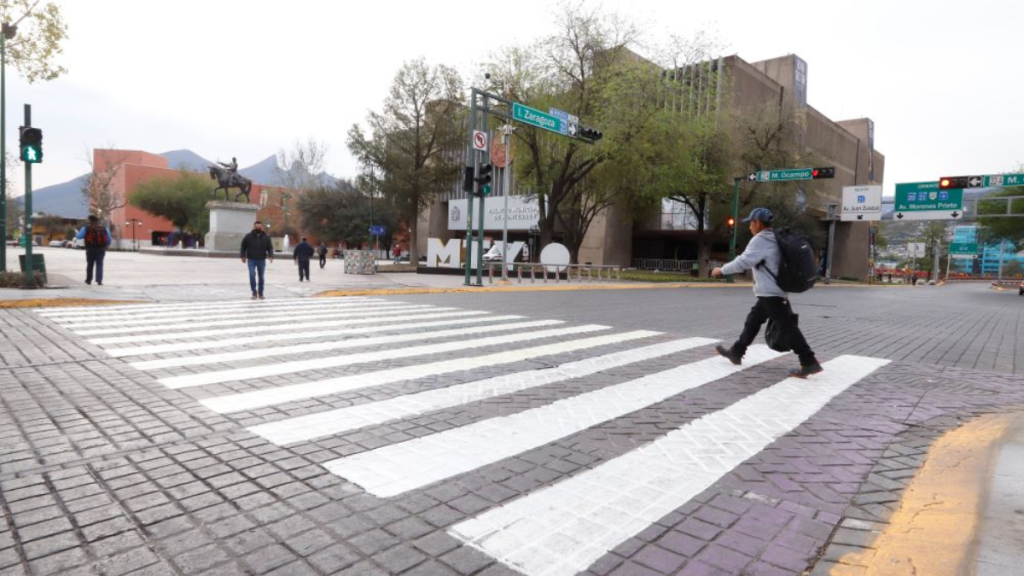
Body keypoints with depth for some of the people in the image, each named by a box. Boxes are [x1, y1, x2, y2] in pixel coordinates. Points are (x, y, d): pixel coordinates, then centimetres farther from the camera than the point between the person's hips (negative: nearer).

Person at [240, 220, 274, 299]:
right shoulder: (248, 236, -1)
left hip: (262, 260, 1)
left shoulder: (266, 237, 2)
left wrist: (271, 256, -13)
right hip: (251, 260, -1)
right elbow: (243, 246, 7)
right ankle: (254, 292, 0)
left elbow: (270, 248, 3)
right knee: (252, 275, -12)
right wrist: (243, 256, 2)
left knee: (261, 277, 7)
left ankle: (260, 293, 19)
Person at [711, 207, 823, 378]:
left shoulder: (760, 240, -14)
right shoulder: (773, 239, 16)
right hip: (772, 292, 10)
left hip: (770, 293, -10)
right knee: (753, 320, 16)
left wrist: (721, 270, -7)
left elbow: (743, 262, -18)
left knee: (787, 327, -9)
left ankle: (809, 363, -9)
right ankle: (736, 352, 25)